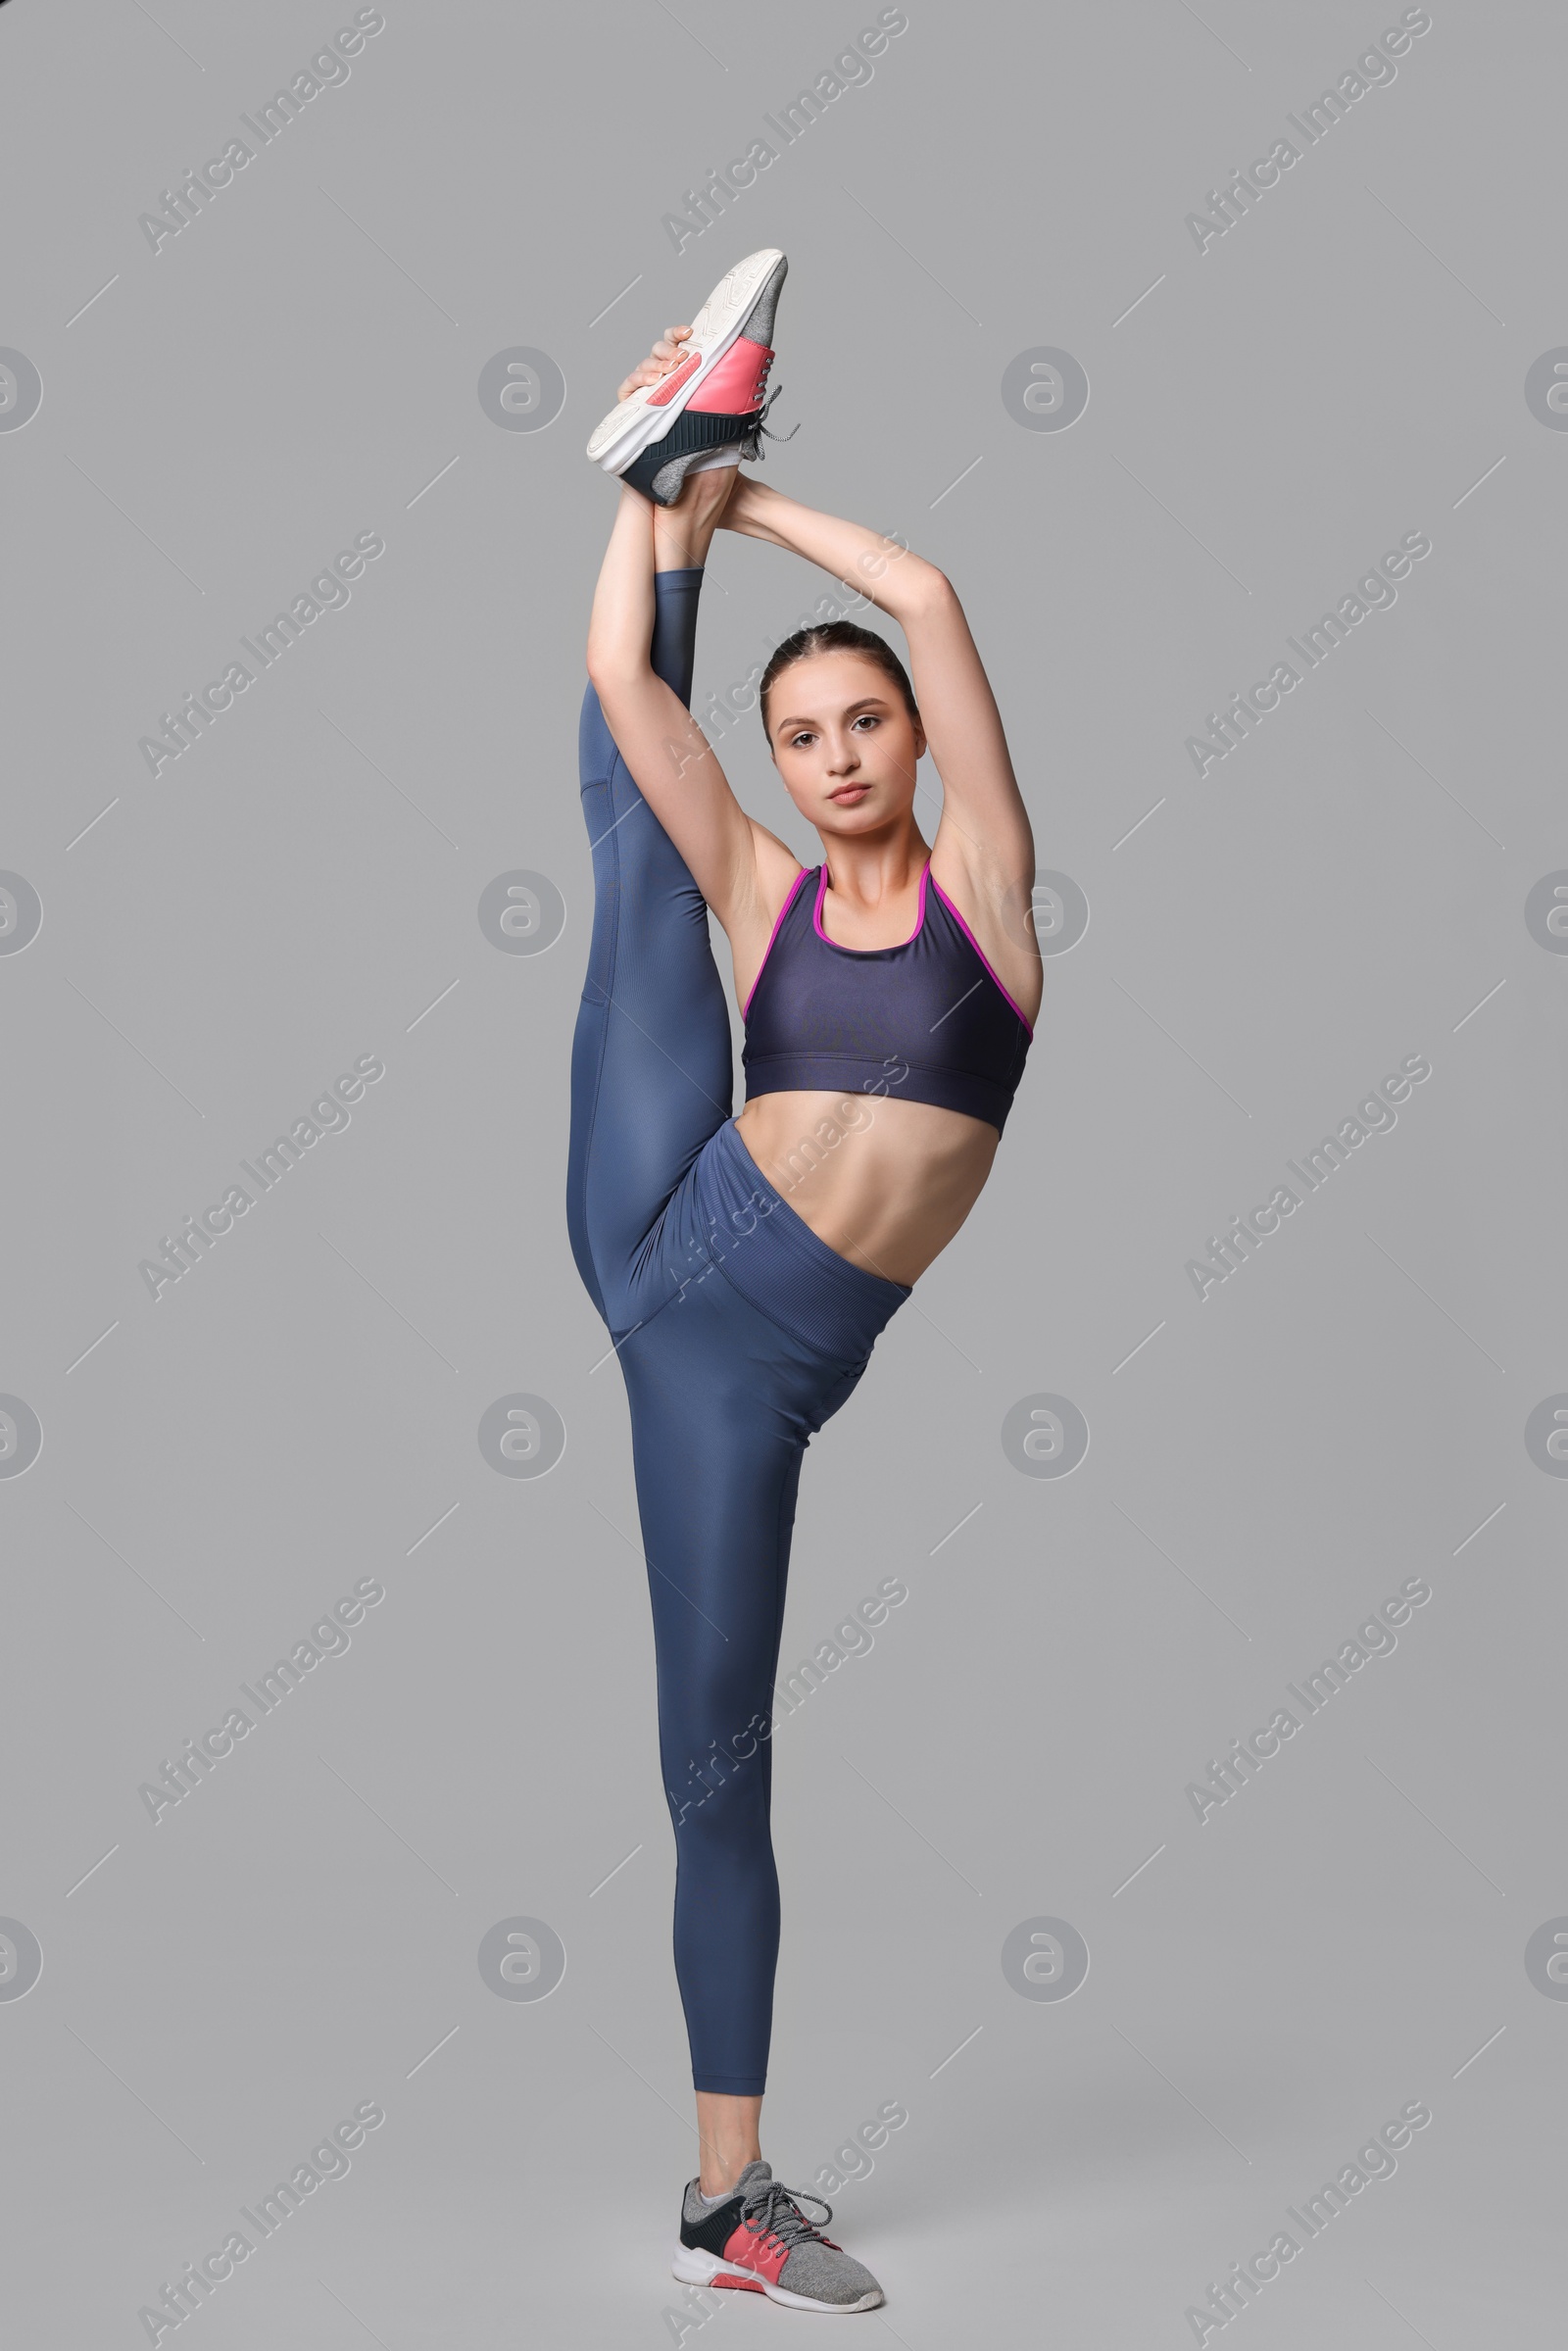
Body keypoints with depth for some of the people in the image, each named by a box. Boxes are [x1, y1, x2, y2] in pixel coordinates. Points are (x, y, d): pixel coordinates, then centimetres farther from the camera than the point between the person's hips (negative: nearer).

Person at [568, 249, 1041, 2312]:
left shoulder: (980, 871, 6)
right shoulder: (756, 891, 10)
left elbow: (930, 597, -4)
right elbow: (624, 679, 1)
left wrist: (756, 501, 7)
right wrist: (673, 494, 11)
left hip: (773, 1350, -2)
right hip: (669, 1238, 2)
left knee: (719, 1746, 2)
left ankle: (730, 2184, 14)